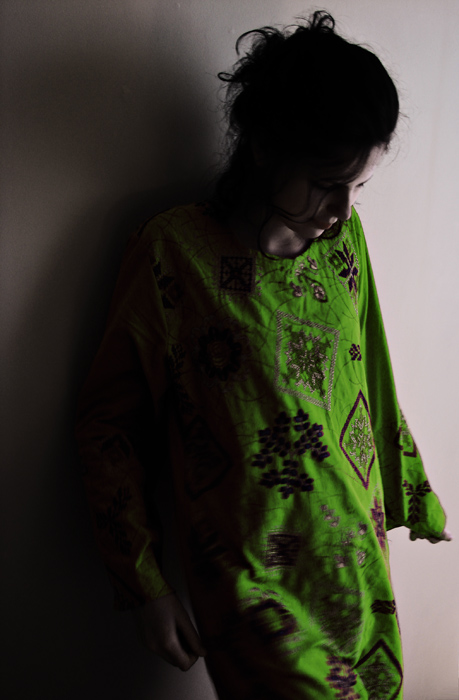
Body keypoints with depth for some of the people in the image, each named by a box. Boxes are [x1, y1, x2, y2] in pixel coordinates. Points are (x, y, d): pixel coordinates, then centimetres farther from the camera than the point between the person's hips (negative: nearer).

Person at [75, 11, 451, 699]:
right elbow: (108, 424, -7)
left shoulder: (344, 236, 0)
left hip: (360, 557, 5)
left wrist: (412, 494, 21)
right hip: (251, 580, -5)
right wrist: (144, 585, -5)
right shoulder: (174, 252, -15)